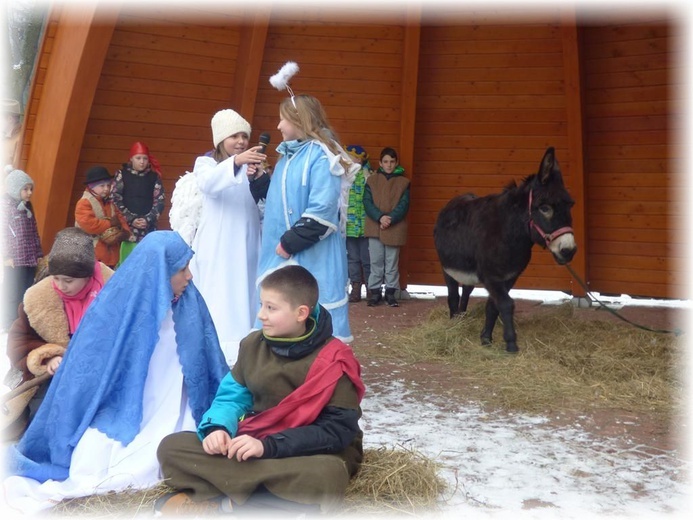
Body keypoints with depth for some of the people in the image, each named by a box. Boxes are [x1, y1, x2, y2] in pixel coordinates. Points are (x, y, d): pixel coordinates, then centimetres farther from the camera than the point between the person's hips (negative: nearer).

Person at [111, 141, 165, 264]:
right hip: (126, 226, -1)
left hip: (148, 227, 1)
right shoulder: (122, 174, 4)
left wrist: (148, 219, -10)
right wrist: (131, 219, -10)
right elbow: (116, 200, -1)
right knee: (126, 259, -4)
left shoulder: (154, 177, 7)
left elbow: (160, 201, 3)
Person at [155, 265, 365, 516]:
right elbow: (233, 395, 6)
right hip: (256, 442, 5)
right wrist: (217, 428, -17)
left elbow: (339, 429, -20)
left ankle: (220, 504, -25)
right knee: (172, 447, -9)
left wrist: (268, 446, -28)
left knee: (327, 476, -40)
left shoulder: (333, 361, -17)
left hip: (312, 453, -5)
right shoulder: (253, 344, 0)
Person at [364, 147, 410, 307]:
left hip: (395, 229, 0)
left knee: (392, 262, 5)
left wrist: (390, 219, -17)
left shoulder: (404, 182, 5)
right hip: (374, 227, 0)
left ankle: (390, 292, 14)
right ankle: (375, 291, 13)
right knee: (376, 261, 5)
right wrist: (380, 217, -17)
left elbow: (404, 205, -3)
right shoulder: (371, 180, 6)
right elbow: (367, 202, -2)